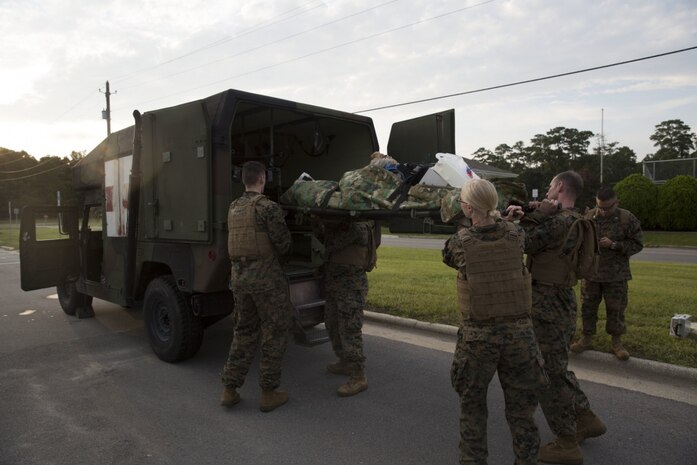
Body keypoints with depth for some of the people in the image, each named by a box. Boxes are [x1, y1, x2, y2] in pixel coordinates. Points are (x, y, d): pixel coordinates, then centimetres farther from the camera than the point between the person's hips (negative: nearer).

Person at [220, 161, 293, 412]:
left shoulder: (234, 209, 12)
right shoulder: (268, 207, -13)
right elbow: (283, 245, -10)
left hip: (239, 276, 7)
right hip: (266, 276, -7)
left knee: (244, 333, 18)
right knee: (275, 334, 6)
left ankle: (229, 390, 17)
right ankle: (269, 393, 12)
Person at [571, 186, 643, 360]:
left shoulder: (627, 219, -7)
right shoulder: (588, 217, 0)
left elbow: (637, 244, -6)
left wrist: (614, 244, -18)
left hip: (616, 275, -2)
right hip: (590, 272, 2)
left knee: (616, 309, 6)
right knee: (588, 307, 10)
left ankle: (617, 343, 21)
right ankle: (586, 339, 24)